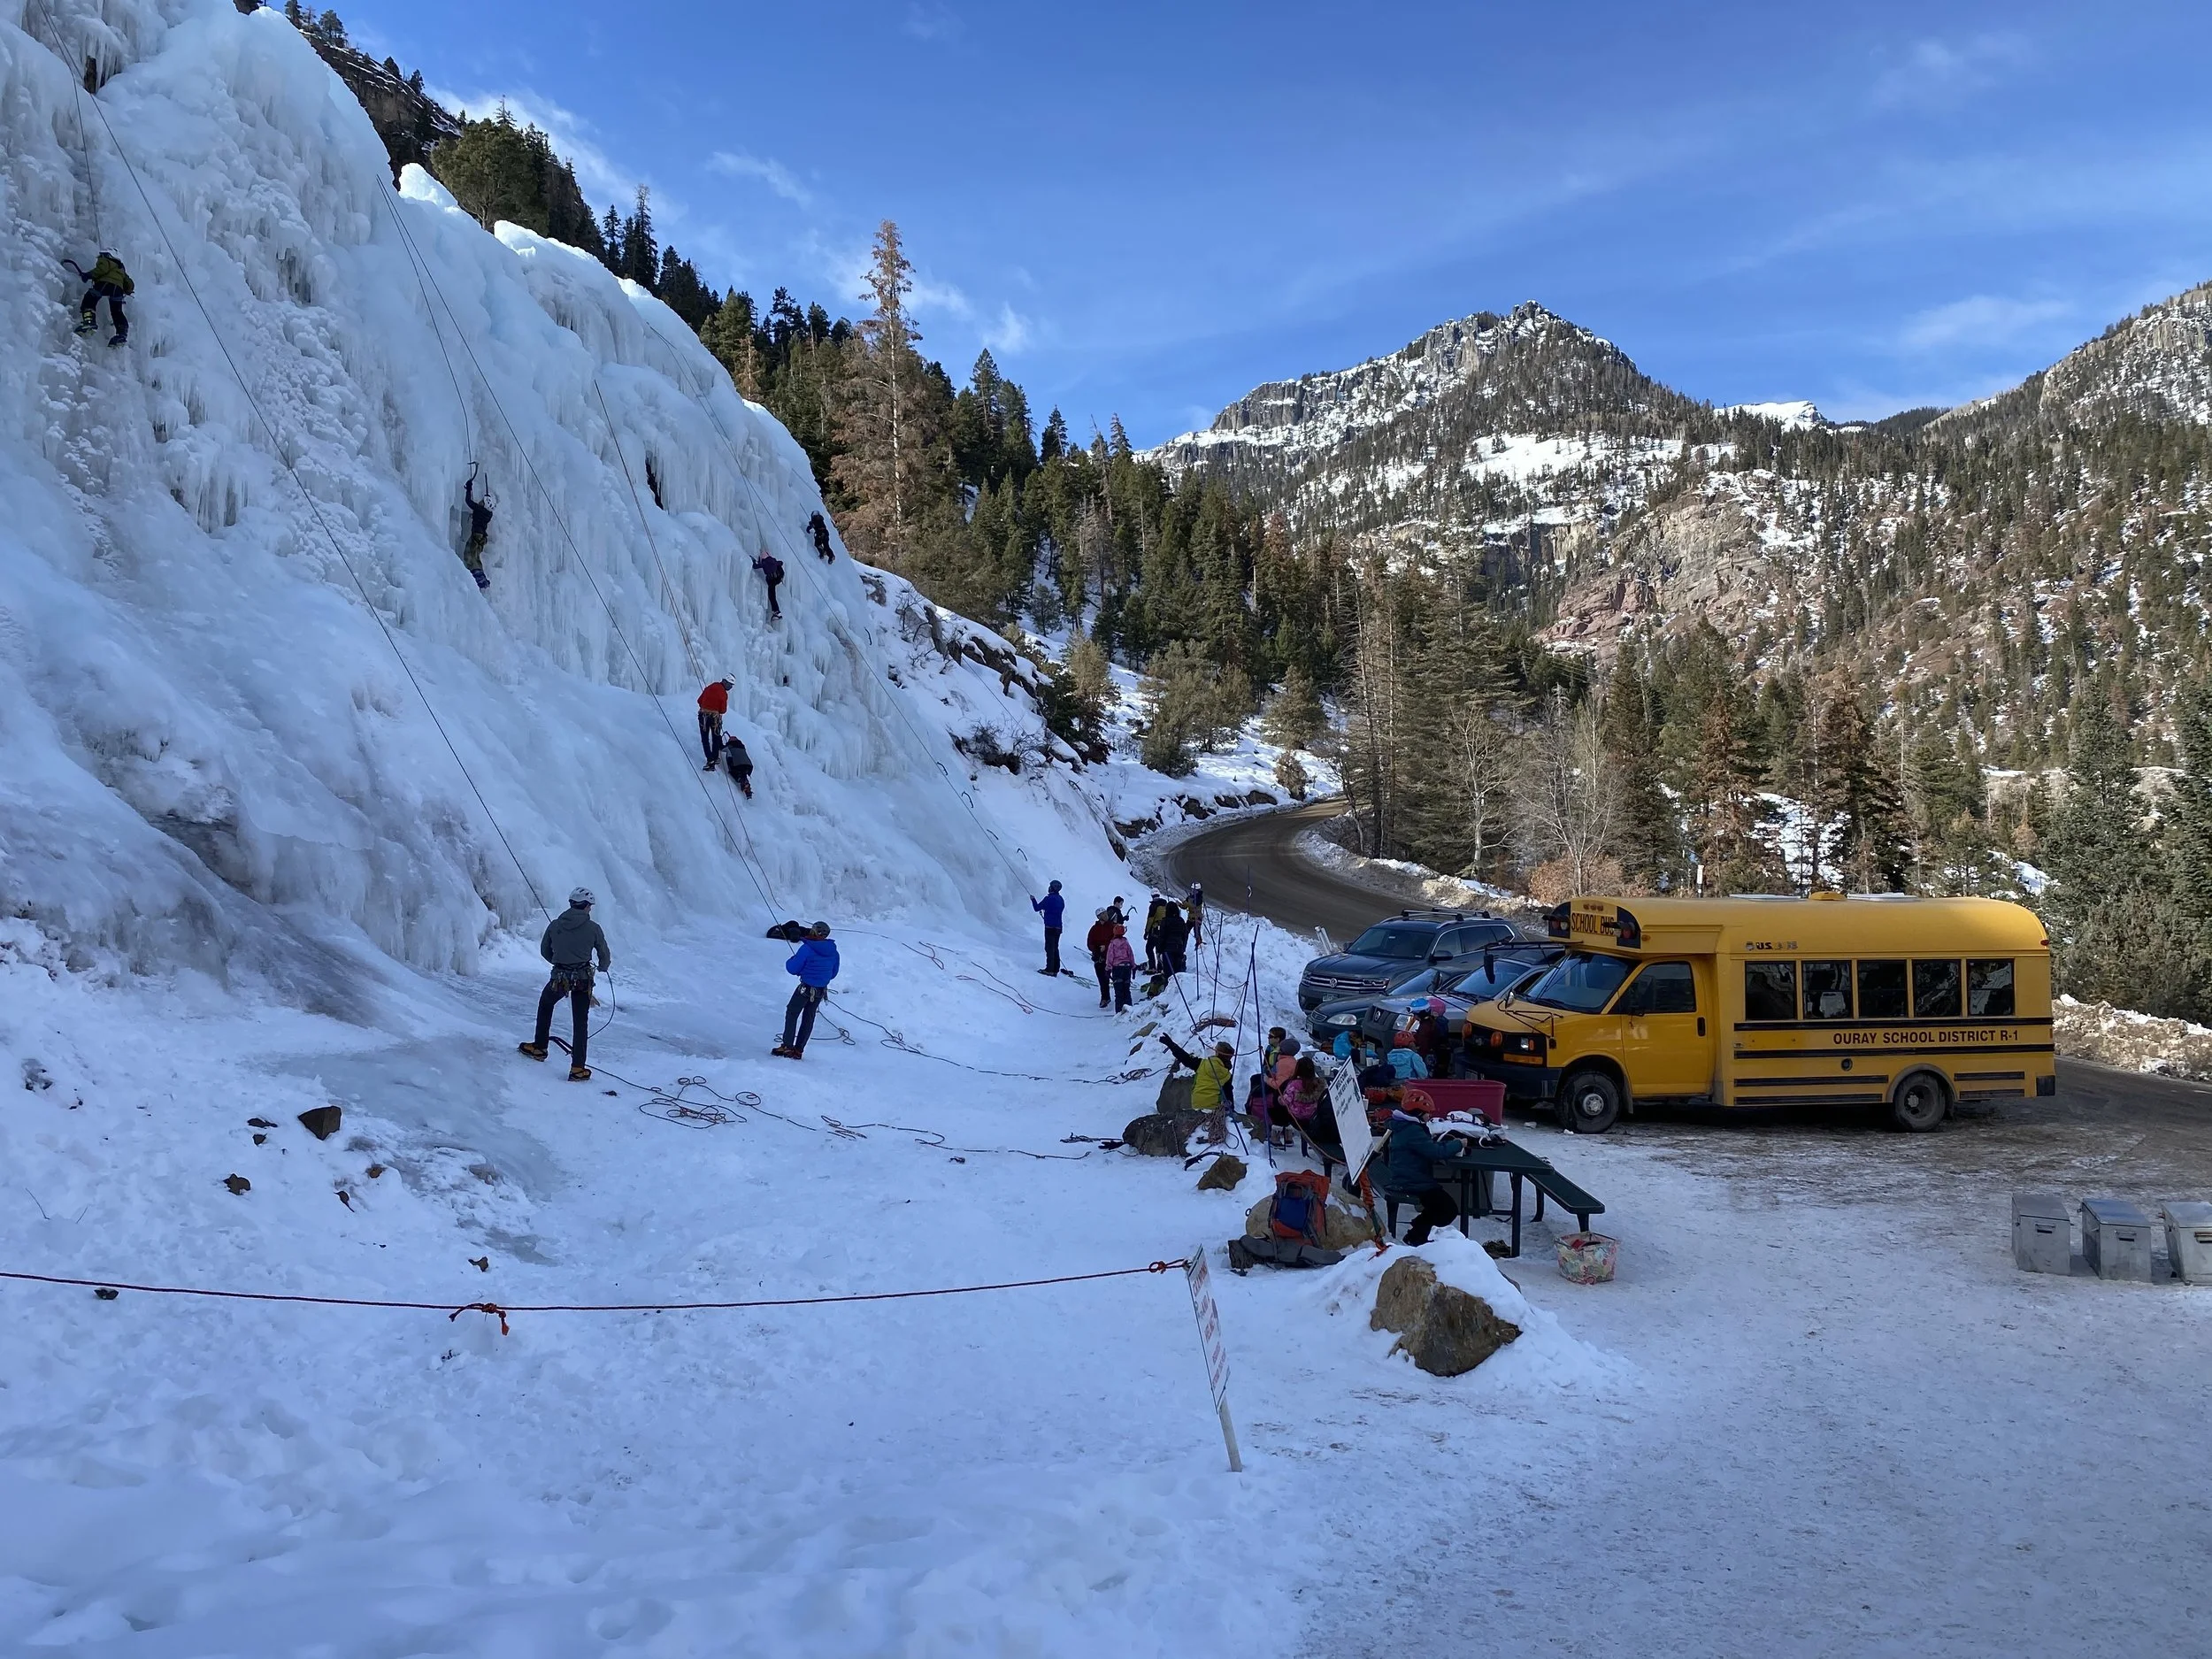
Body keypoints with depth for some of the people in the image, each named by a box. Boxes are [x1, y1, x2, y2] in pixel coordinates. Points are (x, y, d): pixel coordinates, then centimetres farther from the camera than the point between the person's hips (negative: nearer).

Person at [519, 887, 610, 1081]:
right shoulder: (593, 928, -4)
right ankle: (577, 1068, 6)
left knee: (545, 1004, 32)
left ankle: (539, 1048, 37)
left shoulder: (554, 925, 2)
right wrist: (603, 967, 28)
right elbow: (605, 957, 4)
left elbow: (544, 952, 14)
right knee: (580, 1023, 8)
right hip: (582, 979, -2)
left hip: (558, 978, 2)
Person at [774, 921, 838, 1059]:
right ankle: (798, 1050, 16)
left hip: (806, 988, -6)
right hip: (821, 991, 6)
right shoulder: (833, 952, 0)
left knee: (792, 1014, 8)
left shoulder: (807, 948, -19)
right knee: (808, 1018, 13)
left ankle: (787, 1046, 3)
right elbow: (833, 974, 11)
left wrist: (792, 960, 5)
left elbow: (792, 968, -15)